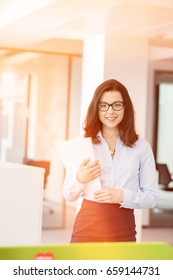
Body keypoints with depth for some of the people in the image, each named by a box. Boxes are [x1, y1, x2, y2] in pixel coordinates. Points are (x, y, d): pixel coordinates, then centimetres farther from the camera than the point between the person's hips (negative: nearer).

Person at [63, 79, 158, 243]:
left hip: (123, 231, 0)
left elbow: (151, 197, 2)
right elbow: (69, 196, 4)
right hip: (87, 229, 0)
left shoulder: (141, 147, 1)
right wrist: (80, 179, -17)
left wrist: (122, 196, -15)